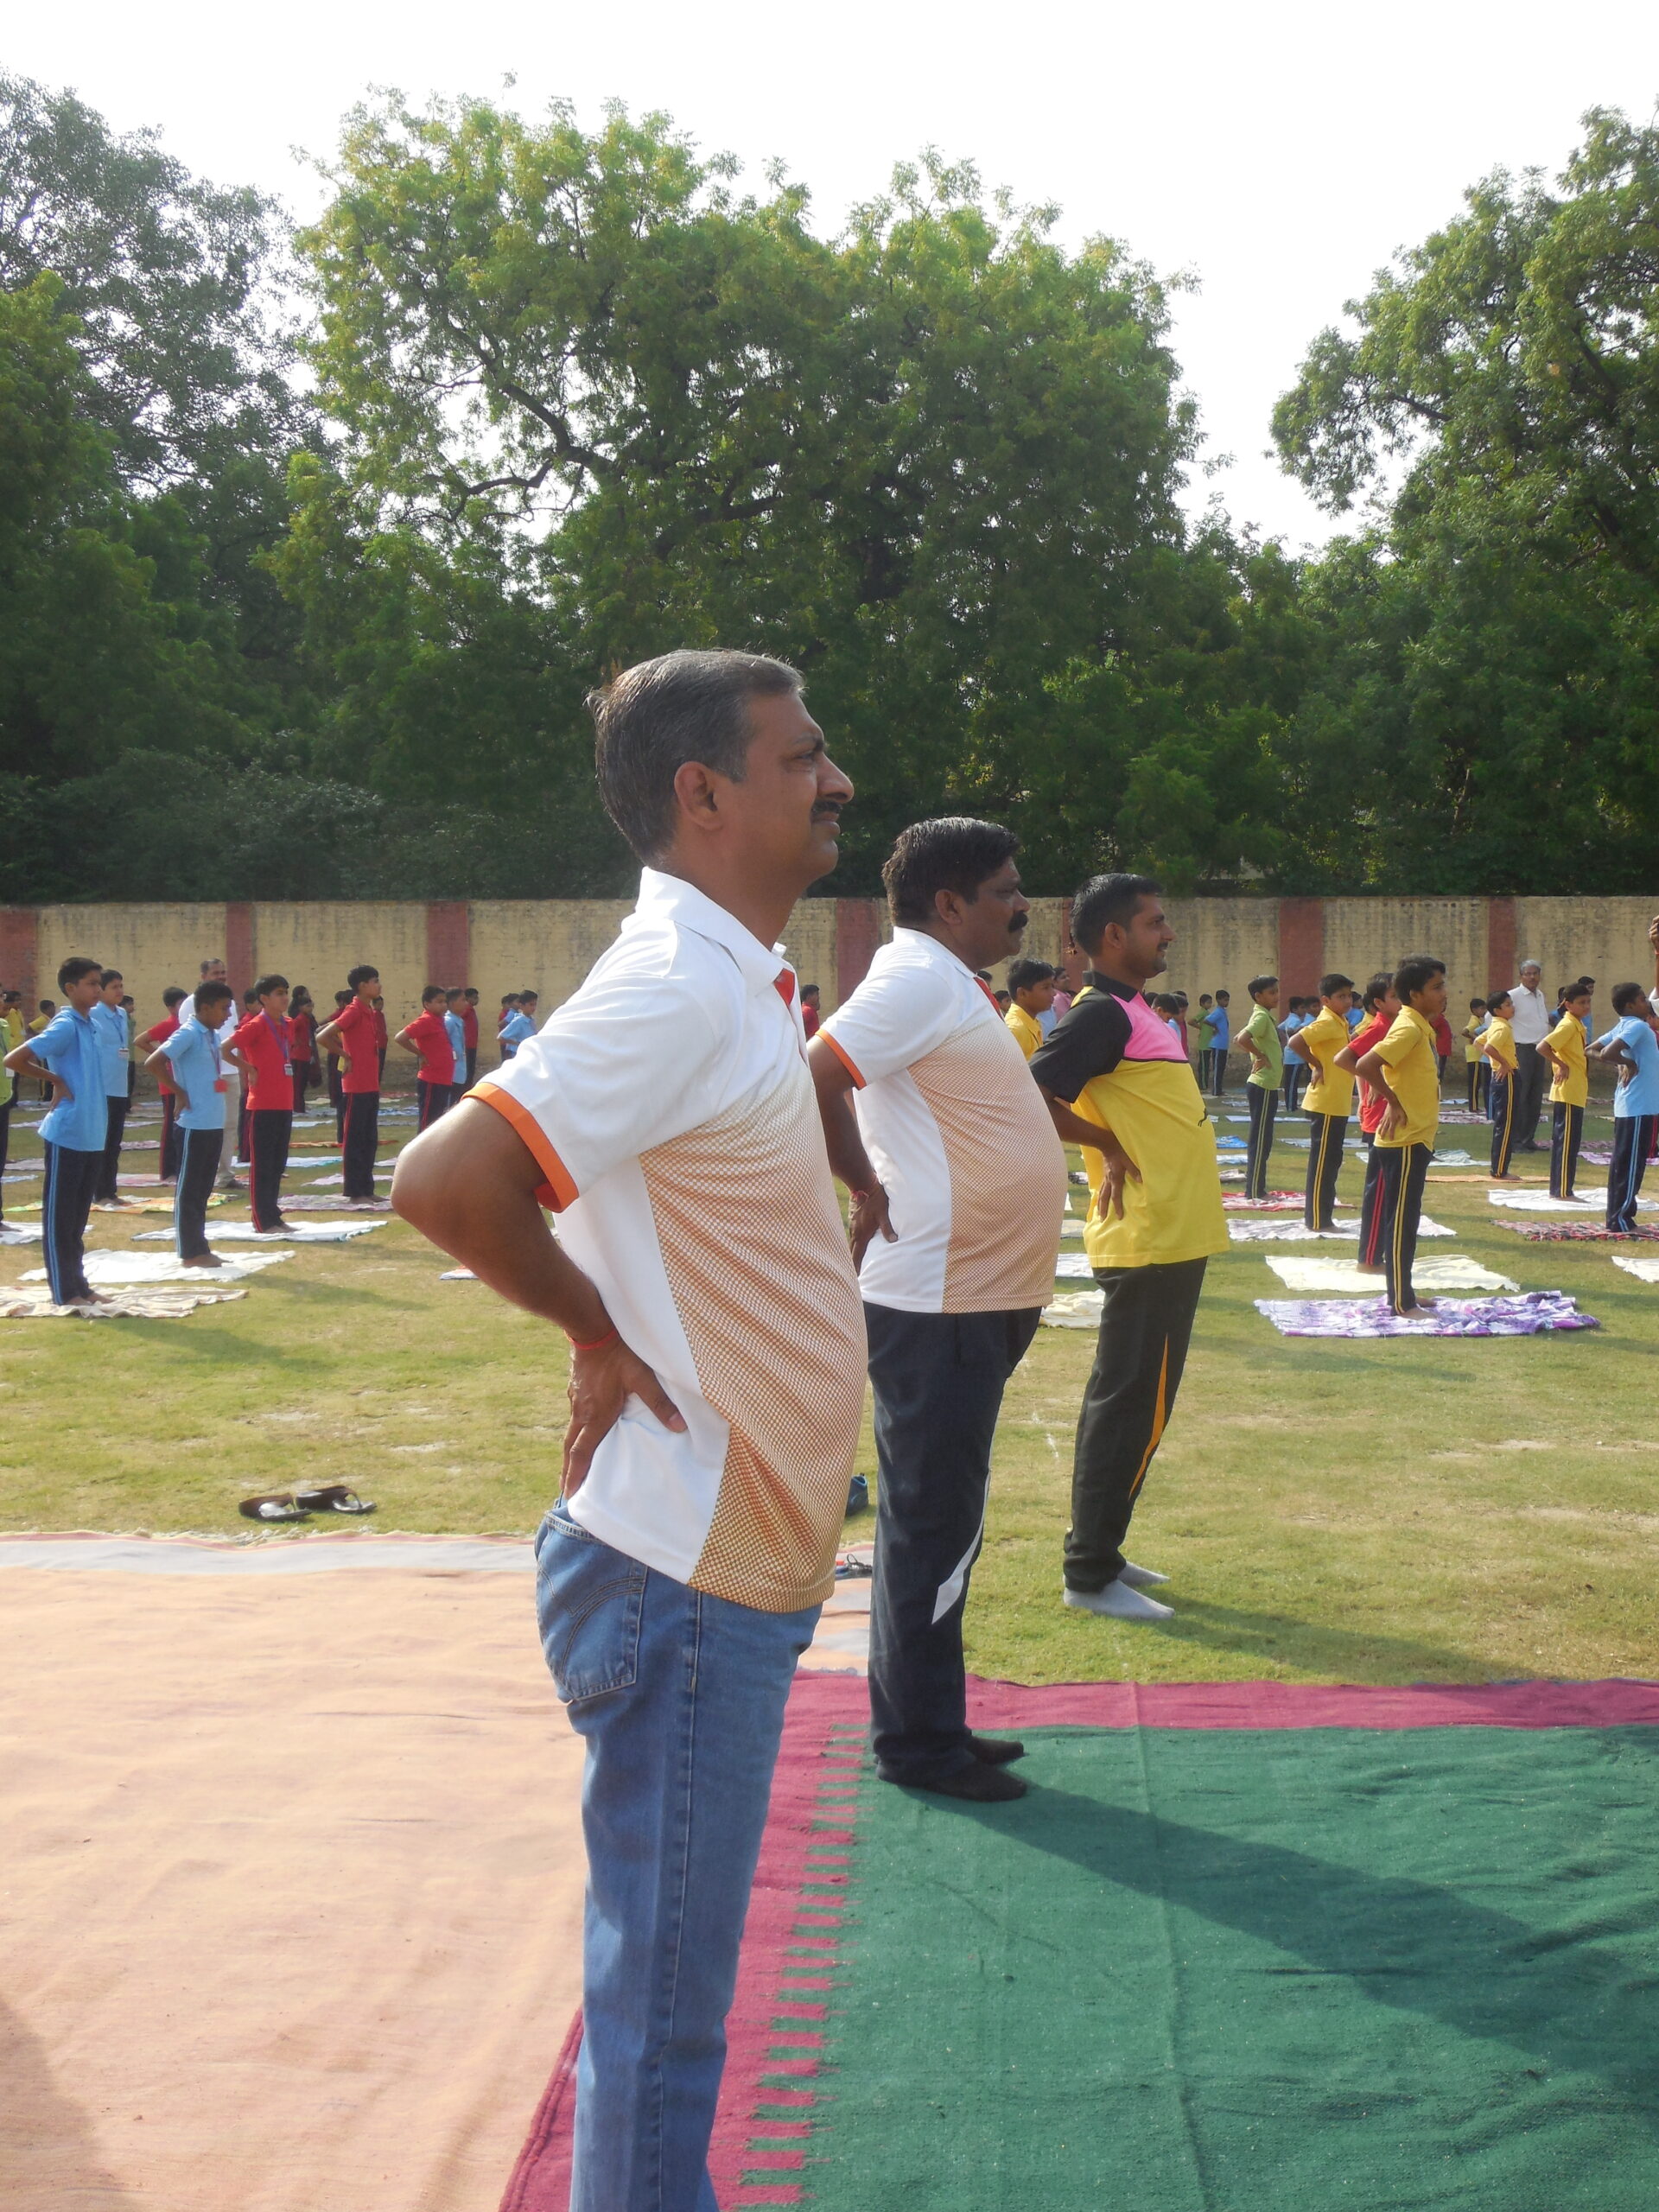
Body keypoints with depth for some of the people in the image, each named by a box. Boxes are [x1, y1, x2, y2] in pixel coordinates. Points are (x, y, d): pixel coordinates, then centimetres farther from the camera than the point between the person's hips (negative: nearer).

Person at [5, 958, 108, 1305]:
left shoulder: (89, 1025, 11)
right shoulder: (64, 1027, -13)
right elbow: (13, 1060, -19)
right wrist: (55, 1081, -12)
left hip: (92, 1136, 8)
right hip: (67, 1135, -8)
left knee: (78, 1215, 14)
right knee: (59, 1215, 1)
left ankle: (79, 1285, 22)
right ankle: (64, 1292, 5)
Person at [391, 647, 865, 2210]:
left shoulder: (734, 980, 11)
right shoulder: (677, 988, -19)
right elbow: (444, 1181, -29)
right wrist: (599, 1335, -16)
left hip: (735, 1567, 9)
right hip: (688, 1580, -9)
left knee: (671, 1988, 21)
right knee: (660, 2009, 3)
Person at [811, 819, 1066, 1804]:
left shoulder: (951, 985, 16)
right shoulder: (920, 981, -15)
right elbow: (814, 1076, -26)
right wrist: (867, 1186, -17)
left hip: (974, 1300, 10)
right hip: (935, 1306, -10)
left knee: (943, 1526, 16)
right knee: (932, 1526, -2)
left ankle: (931, 1723, 26)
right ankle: (918, 1741, 8)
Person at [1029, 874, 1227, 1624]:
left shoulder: (1134, 1012, 16)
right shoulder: (1103, 1013, -15)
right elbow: (1027, 1092, -24)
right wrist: (1106, 1144, -15)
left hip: (1174, 1238, 10)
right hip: (1147, 1242, -10)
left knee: (1136, 1404, 15)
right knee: (1129, 1407, -5)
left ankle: (1100, 1554, 25)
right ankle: (1090, 1576, 2)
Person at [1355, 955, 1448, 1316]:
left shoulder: (1421, 1027, 12)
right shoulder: (1408, 1029, -17)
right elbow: (1366, 1065, -28)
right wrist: (1393, 1102, -19)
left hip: (1416, 1138, 10)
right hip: (1404, 1139, -10)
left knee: (1406, 1219, 15)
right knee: (1400, 1221, -4)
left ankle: (1404, 1293, 23)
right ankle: (1401, 1302, 0)